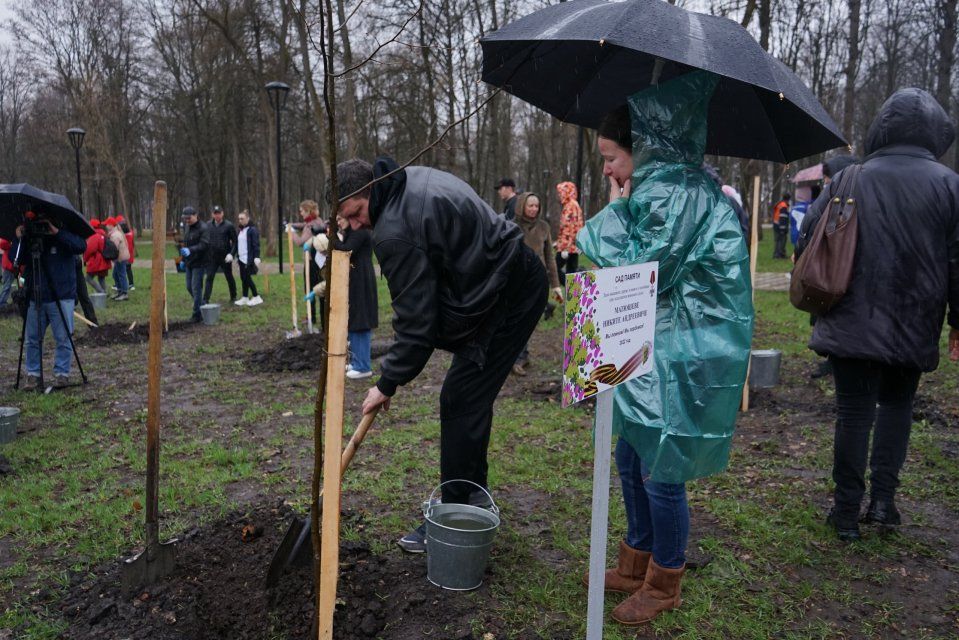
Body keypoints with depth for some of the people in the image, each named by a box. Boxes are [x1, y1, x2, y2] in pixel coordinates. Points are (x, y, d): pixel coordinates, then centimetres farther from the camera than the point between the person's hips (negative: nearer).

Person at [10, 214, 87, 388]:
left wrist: (57, 232, -23)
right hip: (35, 299, 4)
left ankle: (62, 373, 8)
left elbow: (81, 246, -20)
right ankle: (33, 373, 16)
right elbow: (15, 260, 0)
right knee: (32, 339, 7)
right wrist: (18, 240, -12)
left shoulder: (63, 239, -1)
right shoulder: (29, 241, 10)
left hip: (61, 298, -4)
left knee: (63, 339, -1)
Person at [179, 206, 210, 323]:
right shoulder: (187, 227, 12)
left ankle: (197, 314, 0)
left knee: (196, 288, -8)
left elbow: (204, 244, -26)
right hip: (189, 262, 9)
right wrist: (183, 259, 23)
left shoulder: (203, 228, -15)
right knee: (189, 287, 13)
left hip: (199, 263, -9)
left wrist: (190, 250, -38)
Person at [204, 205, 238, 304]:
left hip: (225, 257, -2)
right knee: (209, 278, -5)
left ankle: (233, 298, 26)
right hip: (212, 258, 2)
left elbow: (235, 241, -4)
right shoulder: (208, 225, 5)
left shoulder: (229, 226, -5)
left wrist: (231, 253, -16)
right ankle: (205, 300, -7)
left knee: (229, 278, 10)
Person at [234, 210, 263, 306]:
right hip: (242, 258, 8)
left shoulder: (253, 230, -10)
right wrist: (237, 256, 18)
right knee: (243, 278, 9)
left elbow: (256, 244, -15)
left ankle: (256, 297, 3)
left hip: (249, 259, -8)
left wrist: (256, 257, -21)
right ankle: (245, 298, 16)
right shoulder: (241, 230, 15)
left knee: (247, 278, -7)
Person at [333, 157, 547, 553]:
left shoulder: (395, 231, -21)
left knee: (461, 404, -6)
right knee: (472, 398, 18)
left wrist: (388, 384, -8)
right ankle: (473, 495, 31)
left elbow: (415, 320, -18)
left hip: (505, 300, -11)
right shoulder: (412, 179, 9)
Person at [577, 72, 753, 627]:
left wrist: (616, 212, -10)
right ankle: (637, 564, 37)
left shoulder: (676, 193, -19)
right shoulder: (660, 186, 11)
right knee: (633, 460, 19)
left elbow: (640, 274, -18)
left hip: (684, 362, -10)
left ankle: (664, 585, 24)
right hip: (653, 352, 10)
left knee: (661, 473, 3)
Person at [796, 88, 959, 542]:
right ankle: (883, 499, 13)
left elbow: (807, 245, 5)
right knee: (896, 405, 18)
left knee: (854, 414, 5)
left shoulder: (846, 180, 0)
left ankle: (847, 512, 12)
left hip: (852, 325, 0)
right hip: (913, 328, 0)